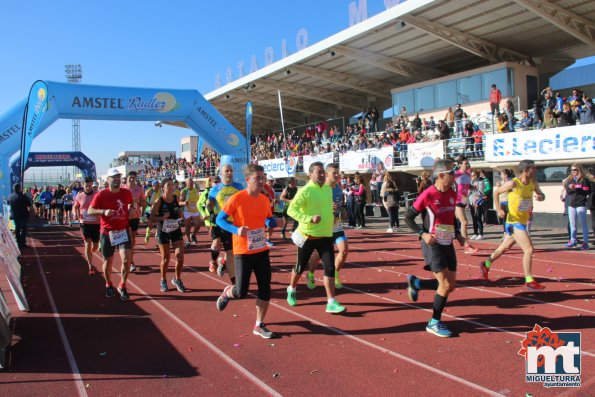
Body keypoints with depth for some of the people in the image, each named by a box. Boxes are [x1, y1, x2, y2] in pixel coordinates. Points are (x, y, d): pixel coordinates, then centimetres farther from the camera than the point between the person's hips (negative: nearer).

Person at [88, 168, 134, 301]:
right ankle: (109, 285, 36)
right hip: (107, 232, -1)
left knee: (126, 259, -12)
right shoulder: (101, 194, -8)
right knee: (108, 261, 11)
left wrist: (131, 210, 4)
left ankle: (122, 286, 7)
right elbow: (90, 211, -9)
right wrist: (104, 211, -25)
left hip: (123, 231, 1)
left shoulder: (127, 193, 2)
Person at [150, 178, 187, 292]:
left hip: (176, 230, 3)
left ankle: (177, 279, 17)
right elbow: (152, 218, -12)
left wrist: (179, 218, -7)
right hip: (163, 232, -3)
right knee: (165, 258, 5)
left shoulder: (176, 198, -1)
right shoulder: (159, 201, -12)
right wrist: (162, 218, -27)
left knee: (180, 256, -4)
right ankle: (163, 281, 28)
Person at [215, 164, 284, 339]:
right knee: (241, 292, 0)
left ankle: (259, 326, 19)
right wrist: (236, 230, -24)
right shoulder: (236, 198, -13)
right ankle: (227, 293, 36)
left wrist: (275, 222, -6)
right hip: (243, 252, -5)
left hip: (262, 251, 5)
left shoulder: (265, 200, 4)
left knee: (265, 290, 3)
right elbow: (219, 220, -8)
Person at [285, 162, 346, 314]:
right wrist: (309, 219, -32)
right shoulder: (305, 191, -15)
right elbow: (291, 210, -22)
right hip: (308, 236, -5)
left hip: (325, 235, 5)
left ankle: (331, 302, -1)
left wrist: (332, 218, 12)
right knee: (300, 267, 11)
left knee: (330, 268, -5)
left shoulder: (328, 189, 7)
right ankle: (291, 290, 38)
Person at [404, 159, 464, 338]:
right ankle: (434, 323, 8)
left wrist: (457, 234, 8)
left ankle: (415, 283, 31)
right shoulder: (428, 195, -16)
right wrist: (423, 233, -21)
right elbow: (408, 218, -10)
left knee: (450, 285, 9)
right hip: (432, 244, -7)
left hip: (447, 244, 7)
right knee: (445, 284, -10)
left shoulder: (452, 194, 5)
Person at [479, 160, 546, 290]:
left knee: (505, 247, 20)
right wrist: (499, 209, -12)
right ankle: (529, 281, -3)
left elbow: (542, 195, 13)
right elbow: (496, 192, -5)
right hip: (514, 222, -8)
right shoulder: (513, 183, -17)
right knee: (529, 249, -12)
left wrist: (541, 197, -12)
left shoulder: (533, 183, 2)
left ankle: (486, 265, 38)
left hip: (523, 221, 8)